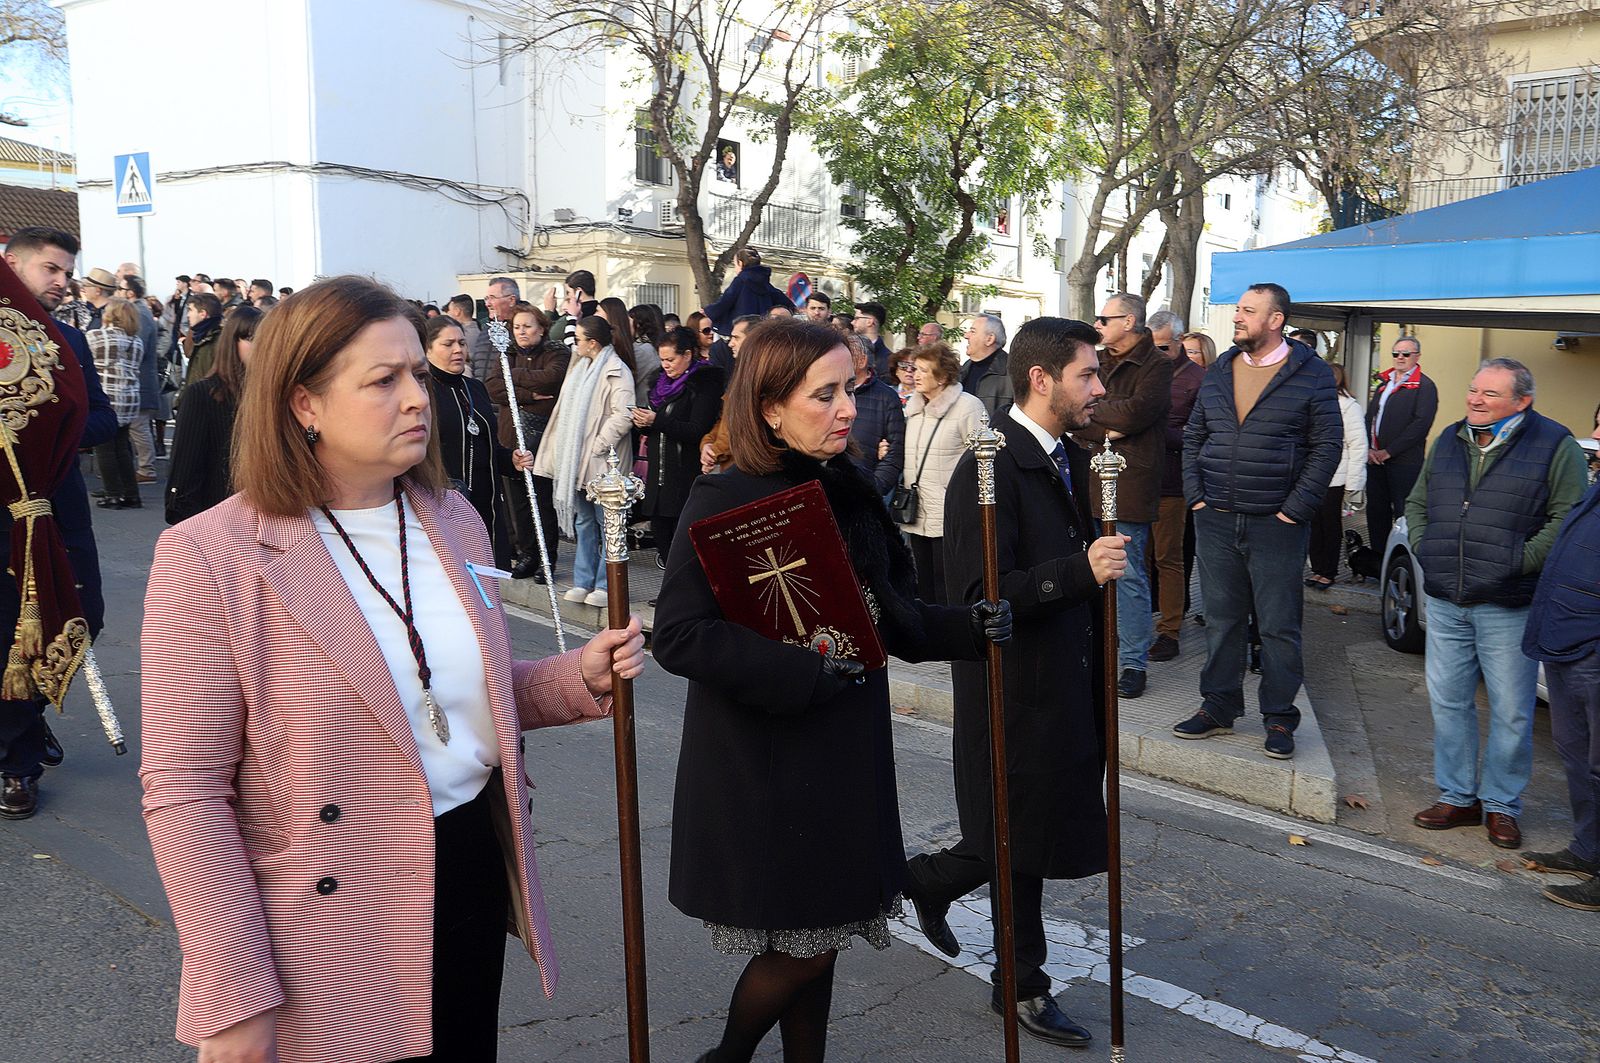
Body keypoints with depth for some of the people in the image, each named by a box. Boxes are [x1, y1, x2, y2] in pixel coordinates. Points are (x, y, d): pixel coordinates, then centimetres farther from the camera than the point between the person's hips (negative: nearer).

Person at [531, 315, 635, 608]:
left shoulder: (617, 373, -12)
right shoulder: (580, 367, 16)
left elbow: (622, 416, -22)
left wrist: (597, 447, -19)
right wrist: (565, 452, 13)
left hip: (601, 462, -9)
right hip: (576, 458, 9)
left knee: (607, 521, -1)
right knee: (583, 520, 13)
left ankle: (606, 584, 5)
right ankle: (583, 581, 21)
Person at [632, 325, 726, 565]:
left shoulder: (704, 383, -7)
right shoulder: (661, 380, 16)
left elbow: (698, 431, -15)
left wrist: (657, 421, -18)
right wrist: (642, 423, -1)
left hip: (687, 472, -7)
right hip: (659, 470, 7)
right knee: (660, 531, 6)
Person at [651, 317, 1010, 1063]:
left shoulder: (850, 494, 6)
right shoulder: (724, 501, -15)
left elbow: (889, 617, 12)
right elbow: (679, 637, -22)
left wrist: (968, 628, -5)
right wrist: (800, 672, -29)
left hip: (846, 760, 6)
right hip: (762, 766, -6)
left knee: (820, 937, 16)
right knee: (803, 948, 3)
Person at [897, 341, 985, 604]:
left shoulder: (968, 407, -10)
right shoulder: (912, 406, 12)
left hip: (950, 520, -7)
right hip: (916, 517, 7)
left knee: (948, 597, -1)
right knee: (923, 593, 16)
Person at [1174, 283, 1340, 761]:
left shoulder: (1311, 373, -3)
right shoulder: (1219, 371, 11)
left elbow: (1327, 446, -4)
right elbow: (1193, 437, 14)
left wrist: (1296, 510, -10)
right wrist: (1195, 495, 3)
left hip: (1276, 525, -4)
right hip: (1215, 520, 4)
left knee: (1279, 627, 3)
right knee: (1222, 619, 11)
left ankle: (1279, 718, 15)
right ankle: (1218, 708, 22)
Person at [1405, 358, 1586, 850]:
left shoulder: (1554, 445, -4)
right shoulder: (1449, 440, 12)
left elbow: (1569, 515, -9)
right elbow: (1416, 502, 21)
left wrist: (1520, 562, -14)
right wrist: (1424, 550, 7)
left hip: (1508, 607, -5)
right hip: (1445, 603, 5)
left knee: (1511, 711, 3)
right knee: (1448, 701, 10)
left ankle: (1501, 804, 18)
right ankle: (1457, 796, 23)